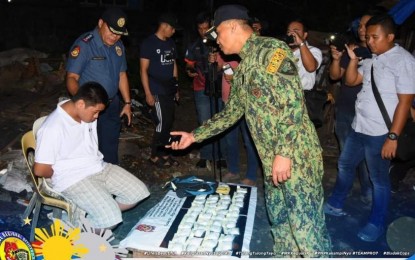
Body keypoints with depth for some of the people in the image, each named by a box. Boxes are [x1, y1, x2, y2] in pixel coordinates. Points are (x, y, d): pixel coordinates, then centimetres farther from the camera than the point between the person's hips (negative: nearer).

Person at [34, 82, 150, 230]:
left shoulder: (88, 113, 1)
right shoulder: (53, 128, -22)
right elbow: (40, 170, -17)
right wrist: (65, 174, -2)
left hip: (99, 167, 8)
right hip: (73, 179, -8)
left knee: (139, 192, -2)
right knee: (110, 219, -24)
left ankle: (97, 212, 11)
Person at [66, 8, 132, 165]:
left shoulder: (118, 46, 4)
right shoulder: (84, 44, -18)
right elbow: (71, 78, -20)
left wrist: (127, 103, 10)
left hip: (113, 105, 6)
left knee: (110, 148, 20)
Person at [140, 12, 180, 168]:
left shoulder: (171, 43, 12)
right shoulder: (149, 43, -8)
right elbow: (143, 70, -10)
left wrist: (176, 88, 16)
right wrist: (148, 93, -14)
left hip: (170, 90, 7)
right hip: (157, 91, -7)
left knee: (169, 123, 9)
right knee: (162, 124, -5)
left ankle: (164, 153, 23)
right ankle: (154, 156, 11)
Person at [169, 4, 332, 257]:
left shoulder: (271, 49, -11)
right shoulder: (241, 70, 17)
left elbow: (293, 102, -20)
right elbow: (231, 113, 23)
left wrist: (283, 153, -23)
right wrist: (195, 135, 21)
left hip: (296, 157, -9)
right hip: (272, 162, 9)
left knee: (307, 231, -1)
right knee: (281, 224, 19)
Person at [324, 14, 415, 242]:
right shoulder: (371, 58, 8)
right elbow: (351, 81, 12)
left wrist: (393, 136, -20)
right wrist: (353, 59, -4)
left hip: (380, 133, -7)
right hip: (359, 127, 8)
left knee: (379, 179, 7)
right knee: (345, 165, 19)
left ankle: (376, 224, 26)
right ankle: (335, 205, 40)